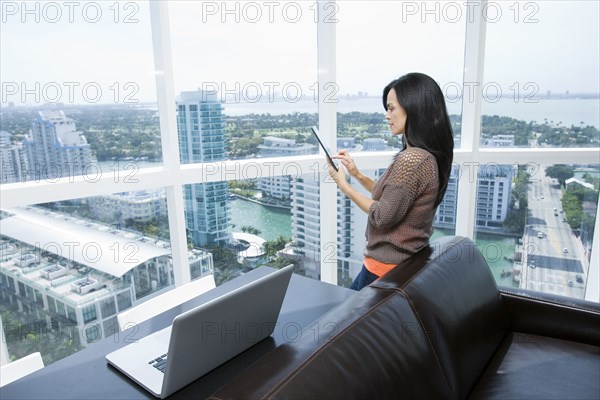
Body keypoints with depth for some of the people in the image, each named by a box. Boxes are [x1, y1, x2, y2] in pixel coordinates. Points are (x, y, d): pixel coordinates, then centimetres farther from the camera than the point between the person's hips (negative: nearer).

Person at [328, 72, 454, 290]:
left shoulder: (411, 159, -26)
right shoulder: (426, 155, 5)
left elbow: (383, 216, -21)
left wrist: (344, 186, -12)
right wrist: (357, 174, 3)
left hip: (389, 265, -9)